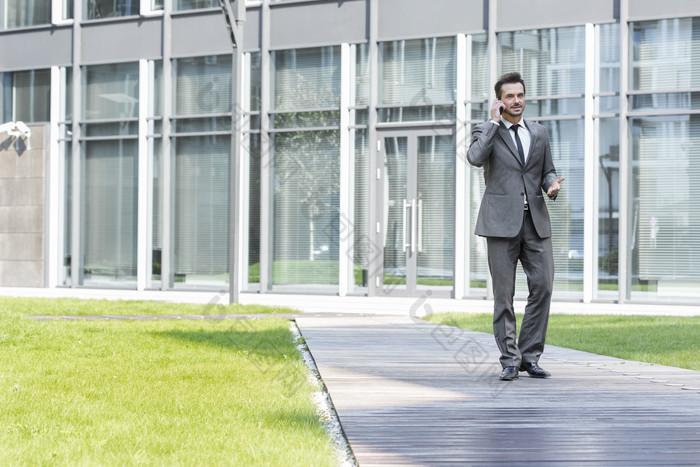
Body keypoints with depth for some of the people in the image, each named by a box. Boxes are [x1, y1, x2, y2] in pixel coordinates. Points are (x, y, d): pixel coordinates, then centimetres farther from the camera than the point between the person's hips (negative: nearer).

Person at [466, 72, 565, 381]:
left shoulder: (538, 133, 16)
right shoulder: (486, 131, 2)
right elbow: (475, 158, -18)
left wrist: (552, 186, -3)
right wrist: (494, 122, -11)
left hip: (535, 220, 4)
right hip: (502, 221, -4)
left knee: (542, 287, -4)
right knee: (504, 294, -2)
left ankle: (529, 356, 7)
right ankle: (510, 360, 4)